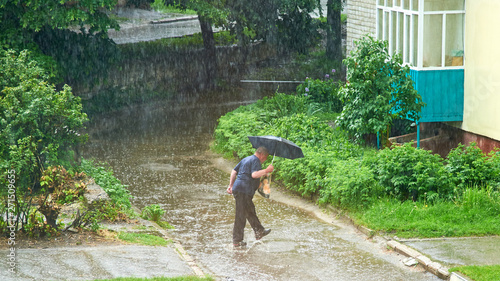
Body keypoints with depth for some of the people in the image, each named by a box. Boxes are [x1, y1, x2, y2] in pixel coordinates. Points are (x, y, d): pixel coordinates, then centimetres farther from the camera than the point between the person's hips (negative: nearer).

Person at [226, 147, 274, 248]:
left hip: (237, 189, 10)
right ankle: (237, 241, -2)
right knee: (241, 216, -5)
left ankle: (259, 232, 38)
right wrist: (266, 171, -20)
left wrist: (231, 185, 24)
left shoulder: (245, 159, 22)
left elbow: (234, 171, 23)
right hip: (244, 190, -10)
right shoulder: (255, 161, -8)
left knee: (250, 211, 24)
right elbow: (254, 174, -23)